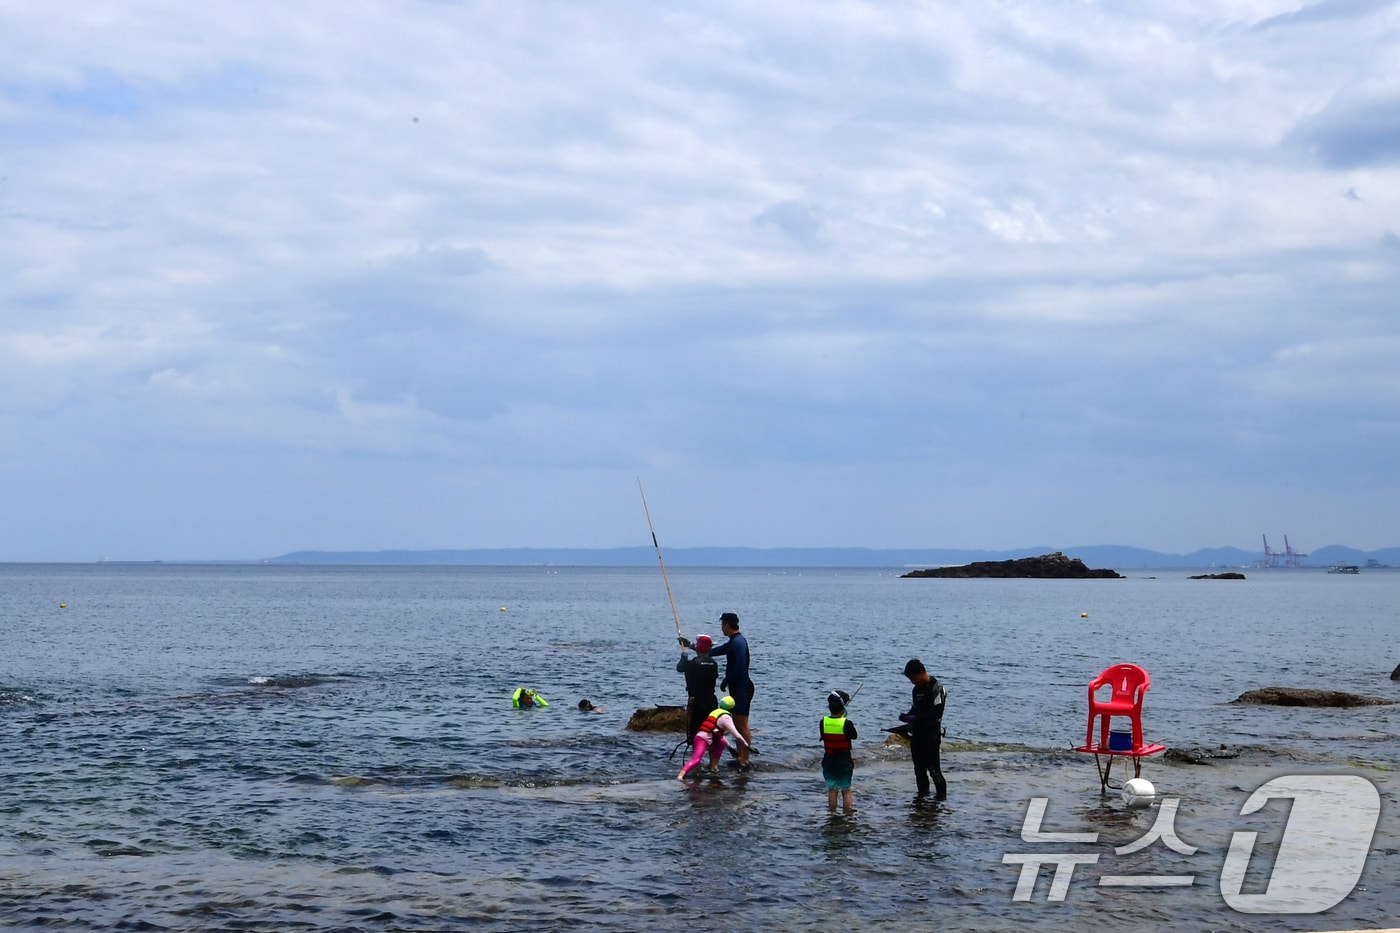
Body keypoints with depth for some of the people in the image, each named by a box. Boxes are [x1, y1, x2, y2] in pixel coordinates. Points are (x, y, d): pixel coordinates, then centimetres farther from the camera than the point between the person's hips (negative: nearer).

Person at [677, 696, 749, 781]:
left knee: (722, 743, 25)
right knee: (696, 760, -26)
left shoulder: (716, 712, 26)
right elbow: (737, 736, -2)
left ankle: (713, 766, 19)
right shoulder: (726, 717, -1)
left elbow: (719, 734, 38)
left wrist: (729, 746, 42)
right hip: (703, 739, -9)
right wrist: (747, 745, 10)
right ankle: (680, 775, -45)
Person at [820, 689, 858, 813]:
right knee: (846, 790, 8)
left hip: (829, 760, 3)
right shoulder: (846, 723, -17)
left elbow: (823, 737, 5)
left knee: (832, 790, 10)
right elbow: (854, 736, -4)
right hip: (844, 761, -3)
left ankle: (832, 814, 14)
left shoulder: (823, 722, -7)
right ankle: (847, 814, 10)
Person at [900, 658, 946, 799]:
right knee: (919, 766, 10)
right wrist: (907, 716, 1)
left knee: (933, 766, -10)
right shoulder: (917, 689, 14)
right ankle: (923, 792, 18)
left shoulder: (936, 688, -12)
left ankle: (941, 793, -3)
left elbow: (937, 713, -19)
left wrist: (916, 718, -21)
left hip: (932, 733, -8)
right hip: (917, 733, 8)